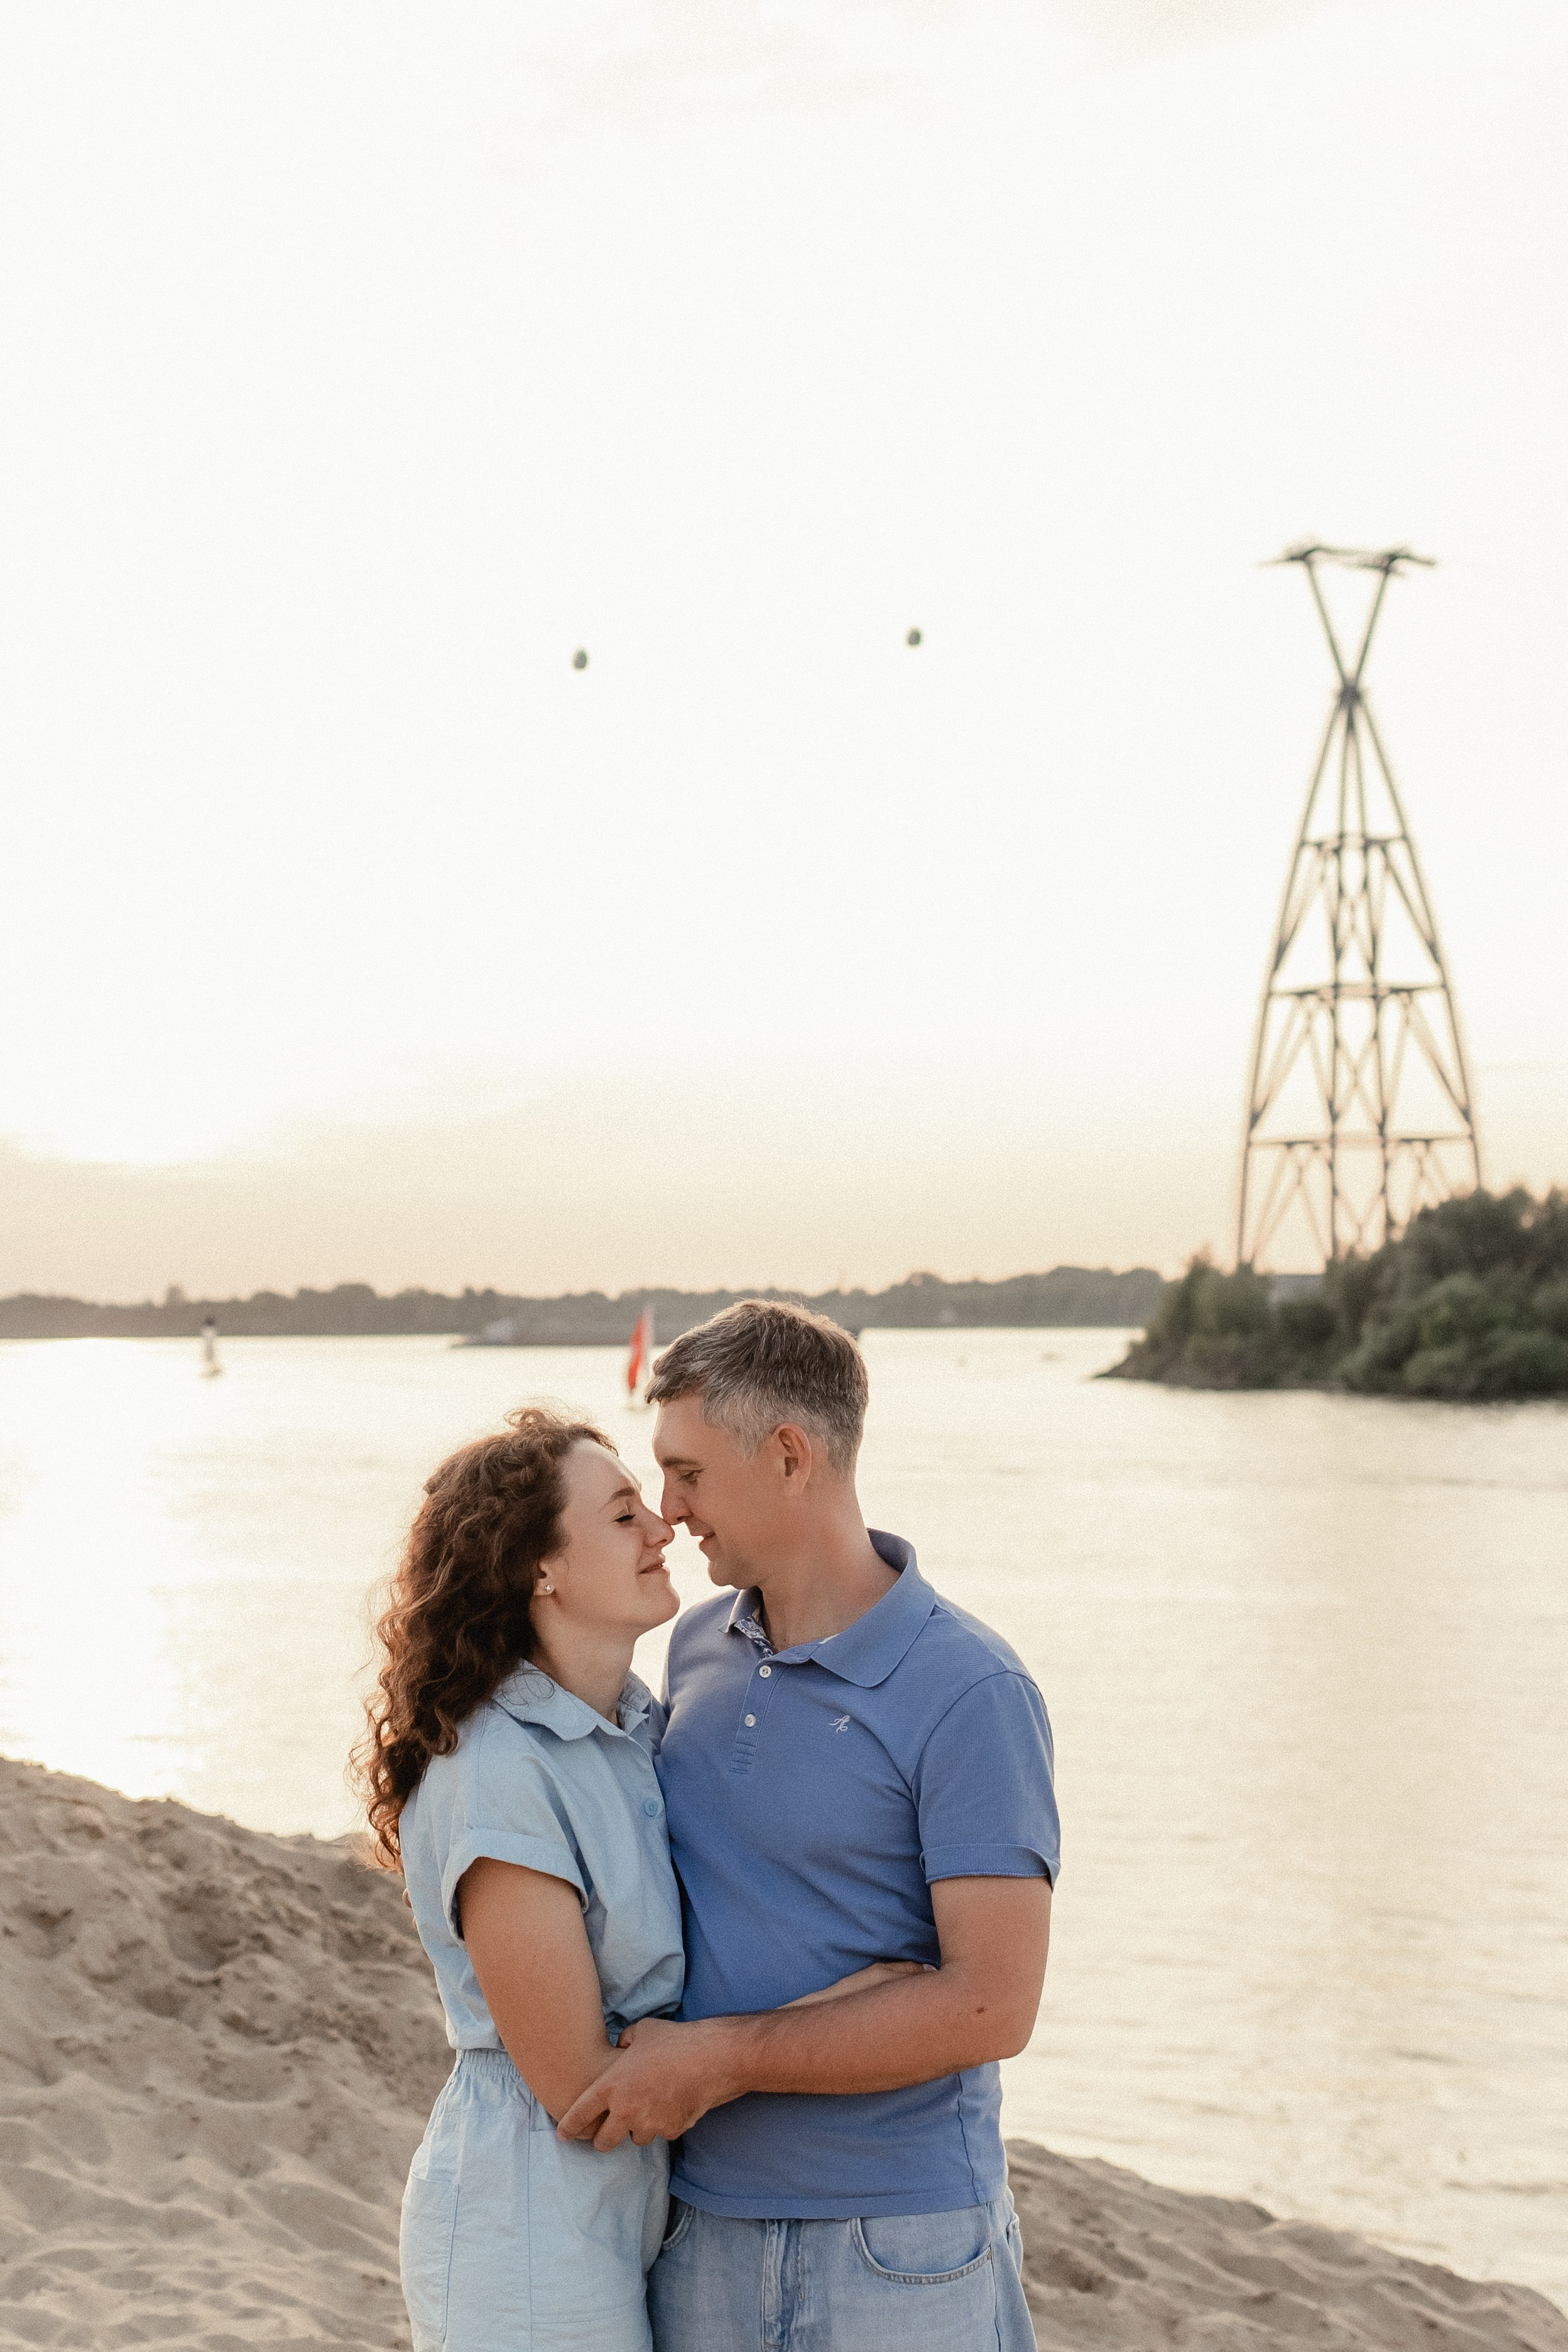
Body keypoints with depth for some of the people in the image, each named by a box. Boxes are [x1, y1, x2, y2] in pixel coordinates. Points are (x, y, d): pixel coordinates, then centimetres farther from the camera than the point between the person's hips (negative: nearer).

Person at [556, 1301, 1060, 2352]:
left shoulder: (971, 1694, -15)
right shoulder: (695, 1650, 6)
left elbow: (991, 2007, -19)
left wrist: (722, 2057, -17)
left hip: (896, 2245, -6)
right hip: (704, 2222, 6)